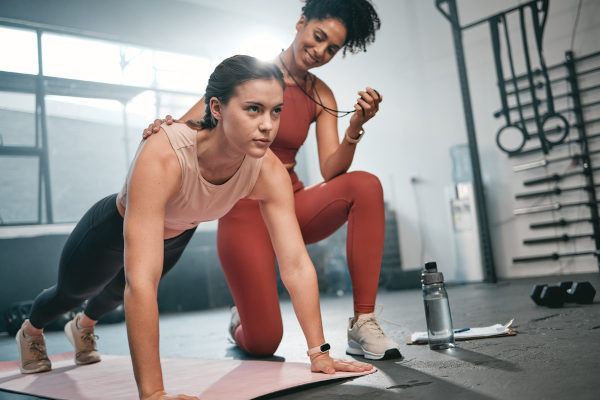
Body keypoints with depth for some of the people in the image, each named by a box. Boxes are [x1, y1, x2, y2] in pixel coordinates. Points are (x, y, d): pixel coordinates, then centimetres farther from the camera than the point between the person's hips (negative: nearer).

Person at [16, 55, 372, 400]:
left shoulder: (269, 172, -34)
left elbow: (297, 265, -31)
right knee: (73, 290, 27)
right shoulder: (162, 158, -48)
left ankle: (84, 326, 70)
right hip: (113, 227, -4)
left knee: (117, 293, 34)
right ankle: (31, 330, 64)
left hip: (177, 235, 4)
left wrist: (319, 352, -34)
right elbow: (141, 281, -52)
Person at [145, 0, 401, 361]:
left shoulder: (321, 96, 6)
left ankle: (363, 324, -22)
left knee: (365, 185, -27)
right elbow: (190, 124, -9)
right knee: (263, 344, -13)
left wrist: (355, 128, -21)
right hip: (245, 209, -4)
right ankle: (242, 318, 29)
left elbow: (331, 171, -4)